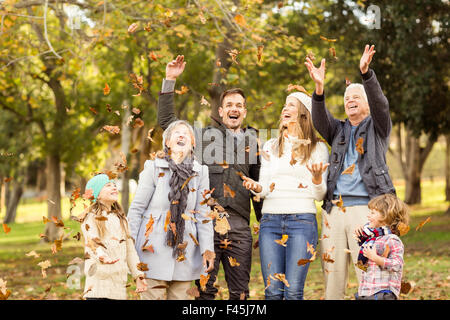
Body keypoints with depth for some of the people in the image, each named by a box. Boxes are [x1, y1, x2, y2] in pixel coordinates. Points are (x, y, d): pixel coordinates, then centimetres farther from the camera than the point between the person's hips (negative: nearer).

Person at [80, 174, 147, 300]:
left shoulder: (121, 218, 21)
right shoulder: (91, 216, 0)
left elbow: (129, 248, 20)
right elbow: (91, 241, -17)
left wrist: (138, 275, 14)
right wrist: (101, 256, -38)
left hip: (119, 279, 6)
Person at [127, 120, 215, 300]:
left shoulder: (200, 172, 7)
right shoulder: (154, 168, -2)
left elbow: (203, 215, 7)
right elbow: (136, 209, 0)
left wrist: (207, 249, 0)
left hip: (185, 252, 3)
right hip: (155, 250, -3)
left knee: (180, 296, 6)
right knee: (153, 296, -5)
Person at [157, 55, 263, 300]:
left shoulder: (253, 143, 15)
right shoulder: (204, 135, 11)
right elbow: (166, 120, 11)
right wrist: (170, 80, 5)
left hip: (239, 225, 2)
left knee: (240, 292, 3)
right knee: (205, 289, 0)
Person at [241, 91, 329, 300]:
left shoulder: (317, 148, 9)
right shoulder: (270, 147, 18)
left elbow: (320, 196, 5)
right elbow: (264, 189, 14)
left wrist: (317, 176, -15)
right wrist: (256, 188, -9)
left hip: (302, 220, -3)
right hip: (270, 220, 3)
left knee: (293, 292, -10)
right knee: (272, 291, -3)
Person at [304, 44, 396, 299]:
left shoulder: (378, 127, 13)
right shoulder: (339, 130, 22)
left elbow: (380, 103, -6)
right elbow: (320, 120, 1)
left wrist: (366, 73, -24)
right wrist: (319, 88, -18)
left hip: (365, 209, -4)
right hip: (334, 209, 4)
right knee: (332, 274, 1)